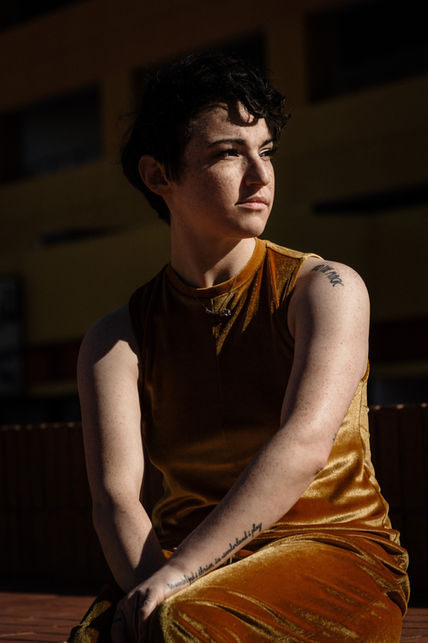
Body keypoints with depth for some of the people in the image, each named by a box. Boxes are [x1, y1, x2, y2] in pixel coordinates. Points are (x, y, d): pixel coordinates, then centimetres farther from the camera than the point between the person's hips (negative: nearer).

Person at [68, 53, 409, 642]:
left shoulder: (327, 289, -3)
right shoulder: (116, 341, 6)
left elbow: (303, 446, -19)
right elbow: (115, 498, -7)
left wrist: (175, 576, -28)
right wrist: (149, 589, -29)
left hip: (335, 557, -2)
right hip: (196, 569, 2)